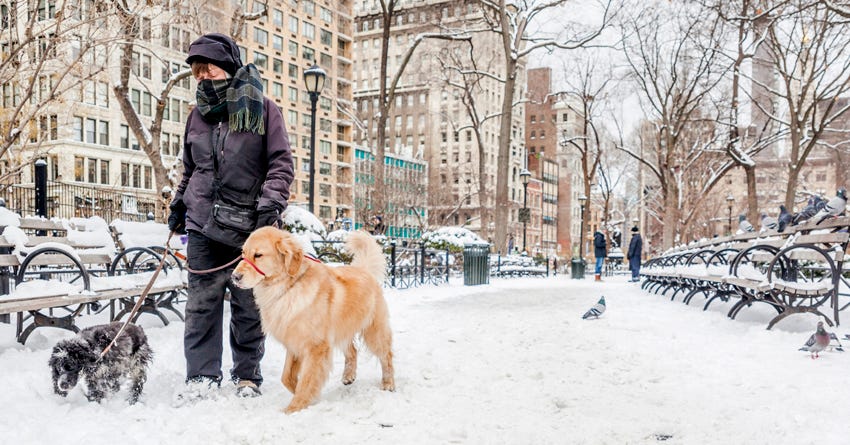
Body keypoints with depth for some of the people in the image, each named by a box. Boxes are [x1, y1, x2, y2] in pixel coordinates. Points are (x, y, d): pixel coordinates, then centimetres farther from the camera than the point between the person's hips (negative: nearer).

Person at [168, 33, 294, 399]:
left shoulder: (261, 108, 1)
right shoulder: (199, 114, 15)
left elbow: (281, 163, -4)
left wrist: (271, 203, -15)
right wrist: (178, 204, 19)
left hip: (248, 226, -3)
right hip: (202, 225, 4)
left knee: (249, 306, 4)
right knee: (202, 302, 1)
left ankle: (247, 375, 17)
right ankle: (202, 374, 10)